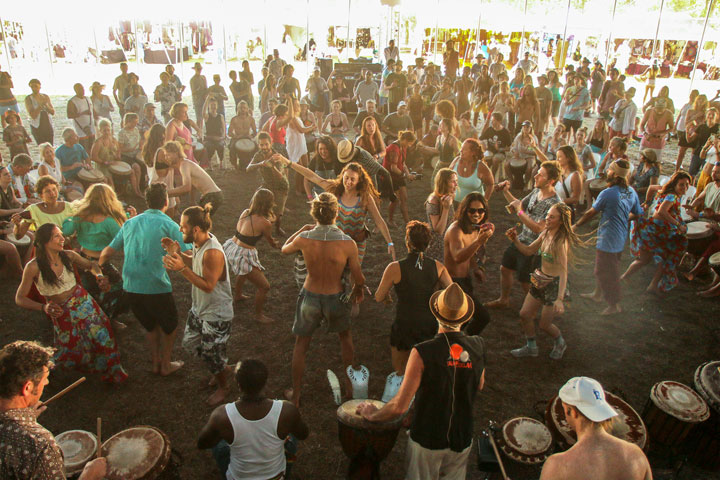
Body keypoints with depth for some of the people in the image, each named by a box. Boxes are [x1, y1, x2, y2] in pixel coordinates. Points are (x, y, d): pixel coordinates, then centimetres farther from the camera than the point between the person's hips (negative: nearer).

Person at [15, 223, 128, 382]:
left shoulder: (68, 256, -9)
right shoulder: (33, 267, -18)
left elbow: (91, 265, 9)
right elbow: (20, 299, -14)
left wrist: (99, 275, -13)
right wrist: (44, 307, -29)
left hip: (83, 302, 2)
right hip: (61, 314, -2)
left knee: (101, 332, -3)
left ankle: (111, 370, 21)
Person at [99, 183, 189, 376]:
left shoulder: (130, 223, 10)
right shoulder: (168, 224, -7)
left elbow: (108, 251, 15)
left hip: (130, 287, 6)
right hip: (156, 287, -5)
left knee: (150, 325, 27)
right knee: (169, 325, 19)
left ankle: (156, 362, 37)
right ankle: (166, 365, 29)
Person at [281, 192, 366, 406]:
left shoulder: (304, 239, -19)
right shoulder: (348, 243, -22)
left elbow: (284, 249, 5)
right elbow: (359, 279, -12)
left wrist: (303, 228, 12)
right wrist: (358, 290, 10)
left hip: (309, 297, 1)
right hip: (336, 298, 0)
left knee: (301, 345, 22)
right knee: (345, 337, 29)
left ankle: (295, 395, 36)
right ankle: (351, 384, 44)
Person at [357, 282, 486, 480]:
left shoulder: (423, 352, -23)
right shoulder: (478, 347, -10)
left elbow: (400, 406, -21)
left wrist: (372, 415, -4)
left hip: (427, 440, -3)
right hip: (463, 441, 4)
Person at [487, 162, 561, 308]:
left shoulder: (554, 204, -27)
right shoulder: (536, 191, -1)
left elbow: (538, 228, -33)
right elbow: (520, 205, 15)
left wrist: (519, 211, -29)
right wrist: (506, 192, 3)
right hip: (521, 240, 8)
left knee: (526, 282, 6)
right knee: (505, 268, 20)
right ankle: (503, 300, 41)